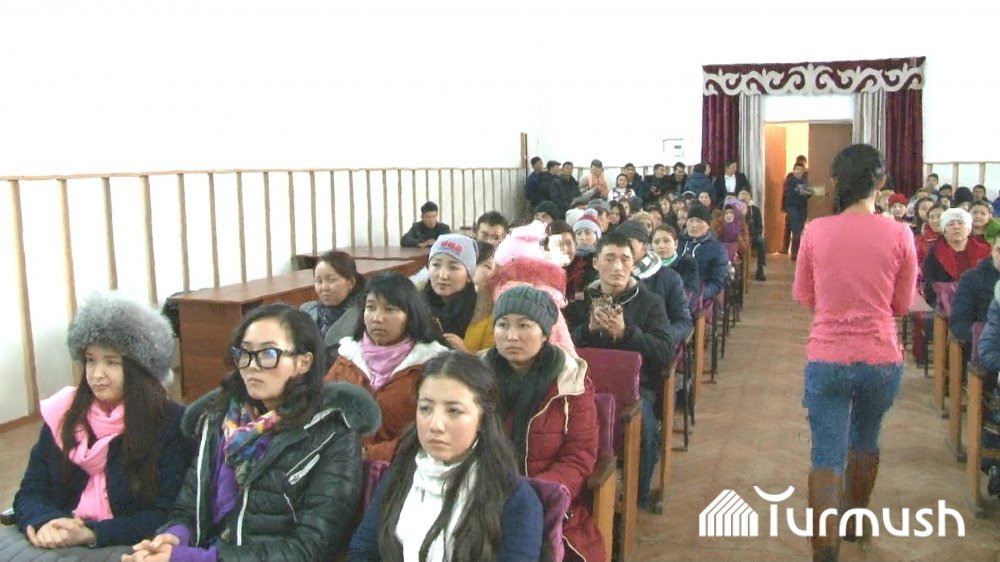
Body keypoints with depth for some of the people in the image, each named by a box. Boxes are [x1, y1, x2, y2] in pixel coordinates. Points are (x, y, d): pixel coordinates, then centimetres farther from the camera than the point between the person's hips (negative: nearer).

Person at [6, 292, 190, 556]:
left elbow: (167, 514, -8)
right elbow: (30, 492, 8)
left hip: (127, 546, -4)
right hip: (58, 540, 4)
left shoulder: (171, 422, -6)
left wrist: (92, 534, -18)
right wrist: (45, 523, -14)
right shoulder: (62, 413, 8)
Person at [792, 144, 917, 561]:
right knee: (864, 440, 24)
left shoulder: (816, 231, -7)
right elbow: (903, 304, 4)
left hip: (827, 359, -2)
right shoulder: (899, 234, -7)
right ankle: (856, 521, 44)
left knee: (827, 456, 2)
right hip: (882, 359, 2)